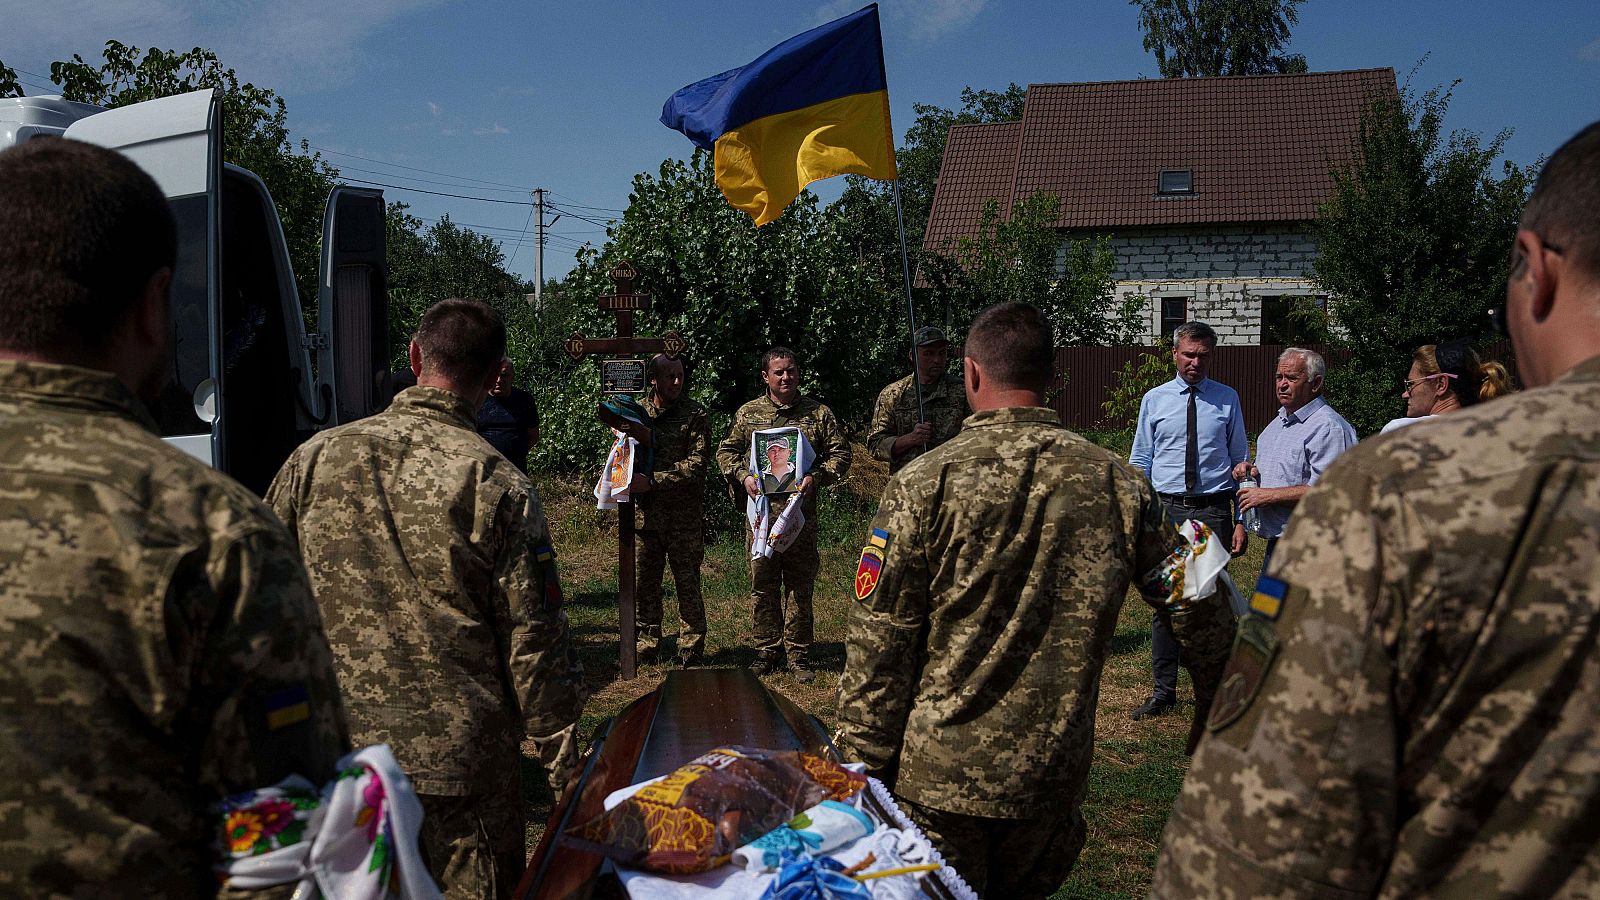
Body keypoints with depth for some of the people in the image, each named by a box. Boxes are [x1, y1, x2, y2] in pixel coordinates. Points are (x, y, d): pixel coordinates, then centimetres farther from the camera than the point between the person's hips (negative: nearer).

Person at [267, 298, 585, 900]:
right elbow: (535, 639, -10)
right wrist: (559, 742, 2)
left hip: (332, 754, 4)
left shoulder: (315, 458, -1)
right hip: (460, 759, -3)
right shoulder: (498, 486, -13)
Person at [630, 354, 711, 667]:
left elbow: (696, 464, -14)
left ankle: (692, 650, 11)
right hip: (645, 512, 4)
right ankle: (645, 646, 23)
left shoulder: (695, 415, -5)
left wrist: (653, 481, -21)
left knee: (687, 583, 1)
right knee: (645, 582, 11)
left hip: (684, 513, -4)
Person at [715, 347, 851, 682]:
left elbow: (841, 453, 6)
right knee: (762, 586, 4)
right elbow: (725, 451, 14)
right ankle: (768, 653, 15)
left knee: (800, 586, 3)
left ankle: (798, 655, 12)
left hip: (801, 512, -1)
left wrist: (817, 477, -10)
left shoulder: (819, 413, 6)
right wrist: (742, 475, -5)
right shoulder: (748, 413, 10)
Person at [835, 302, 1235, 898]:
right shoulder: (1117, 484, -3)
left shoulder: (923, 484, -12)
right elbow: (1202, 616, 5)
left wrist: (861, 763, -2)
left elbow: (878, 645, -11)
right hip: (1054, 776, 3)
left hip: (937, 776, -3)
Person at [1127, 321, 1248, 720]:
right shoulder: (1154, 400, 6)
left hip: (1213, 511, -1)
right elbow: (1140, 462, 9)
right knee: (1163, 602, 5)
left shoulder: (1228, 399, 5)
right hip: (1166, 509, 1)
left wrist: (1241, 521, 0)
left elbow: (1241, 462, 6)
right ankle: (1163, 691, 16)